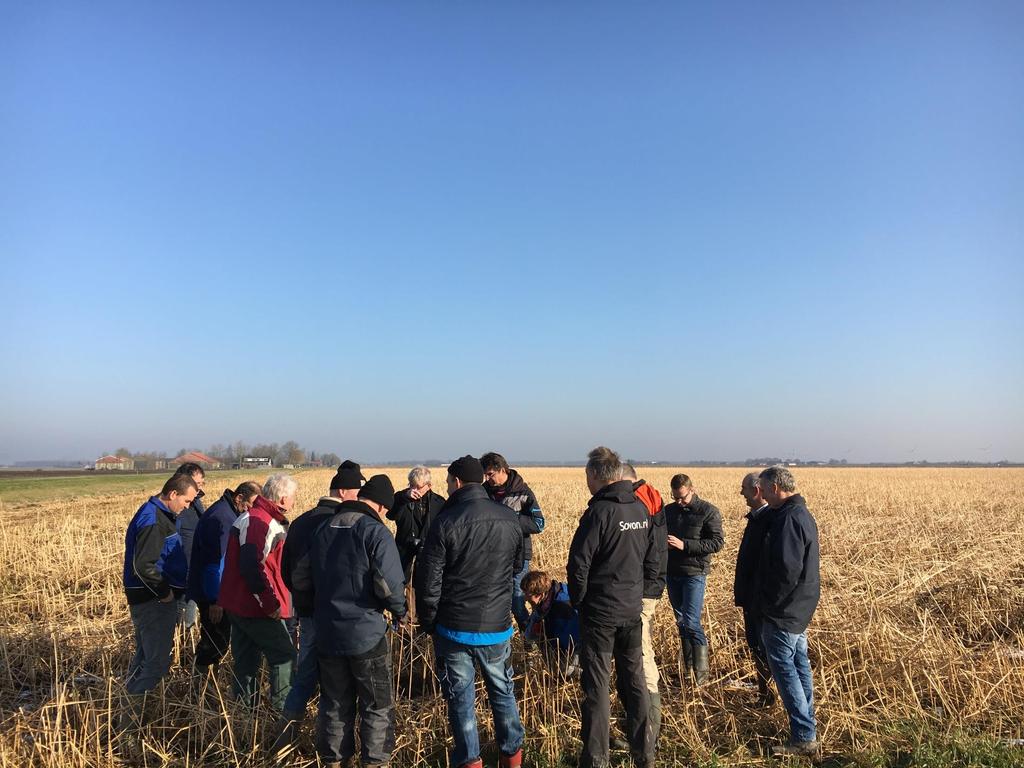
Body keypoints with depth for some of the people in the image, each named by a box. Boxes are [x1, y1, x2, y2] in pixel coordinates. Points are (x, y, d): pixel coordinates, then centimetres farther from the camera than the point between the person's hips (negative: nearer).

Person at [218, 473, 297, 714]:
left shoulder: (250, 518, 14)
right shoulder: (259, 523, -21)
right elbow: (252, 567, -28)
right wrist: (271, 603, -22)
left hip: (239, 604, 10)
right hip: (257, 608, -10)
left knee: (246, 661, 17)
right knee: (284, 655, 1)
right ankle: (283, 708, 8)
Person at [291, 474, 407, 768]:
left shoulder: (323, 528, 6)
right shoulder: (375, 531, -14)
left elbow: (300, 579, 10)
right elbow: (389, 585, -22)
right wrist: (400, 612, -3)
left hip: (326, 633, 6)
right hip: (365, 634, -6)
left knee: (335, 704, 20)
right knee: (377, 707, 11)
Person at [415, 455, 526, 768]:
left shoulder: (446, 522, -16)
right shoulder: (510, 519, -3)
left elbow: (428, 580, -12)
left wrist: (427, 622, 2)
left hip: (454, 627, -4)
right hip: (497, 625, 4)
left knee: (461, 696, 11)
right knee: (503, 690, 20)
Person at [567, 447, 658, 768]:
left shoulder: (599, 511, -18)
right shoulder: (641, 509, 2)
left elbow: (578, 564, -16)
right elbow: (653, 562, 9)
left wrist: (578, 601, -2)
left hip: (599, 612, -6)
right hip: (632, 610, 6)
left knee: (596, 684, 4)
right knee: (634, 679, 16)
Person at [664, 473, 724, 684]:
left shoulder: (708, 511, -7)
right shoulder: (668, 511, 9)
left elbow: (717, 542, -13)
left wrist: (684, 545, -21)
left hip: (695, 573, -6)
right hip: (672, 572, 6)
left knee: (691, 622, -11)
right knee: (681, 621, 12)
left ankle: (701, 672, 0)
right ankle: (687, 668, 23)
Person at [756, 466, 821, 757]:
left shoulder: (789, 518, -22)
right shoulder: (802, 513, 10)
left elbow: (787, 569, -27)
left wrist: (770, 603, -15)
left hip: (783, 611, -10)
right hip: (800, 609, 10)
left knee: (784, 668, -2)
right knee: (799, 665, 17)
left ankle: (804, 737, 4)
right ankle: (807, 729, 28)